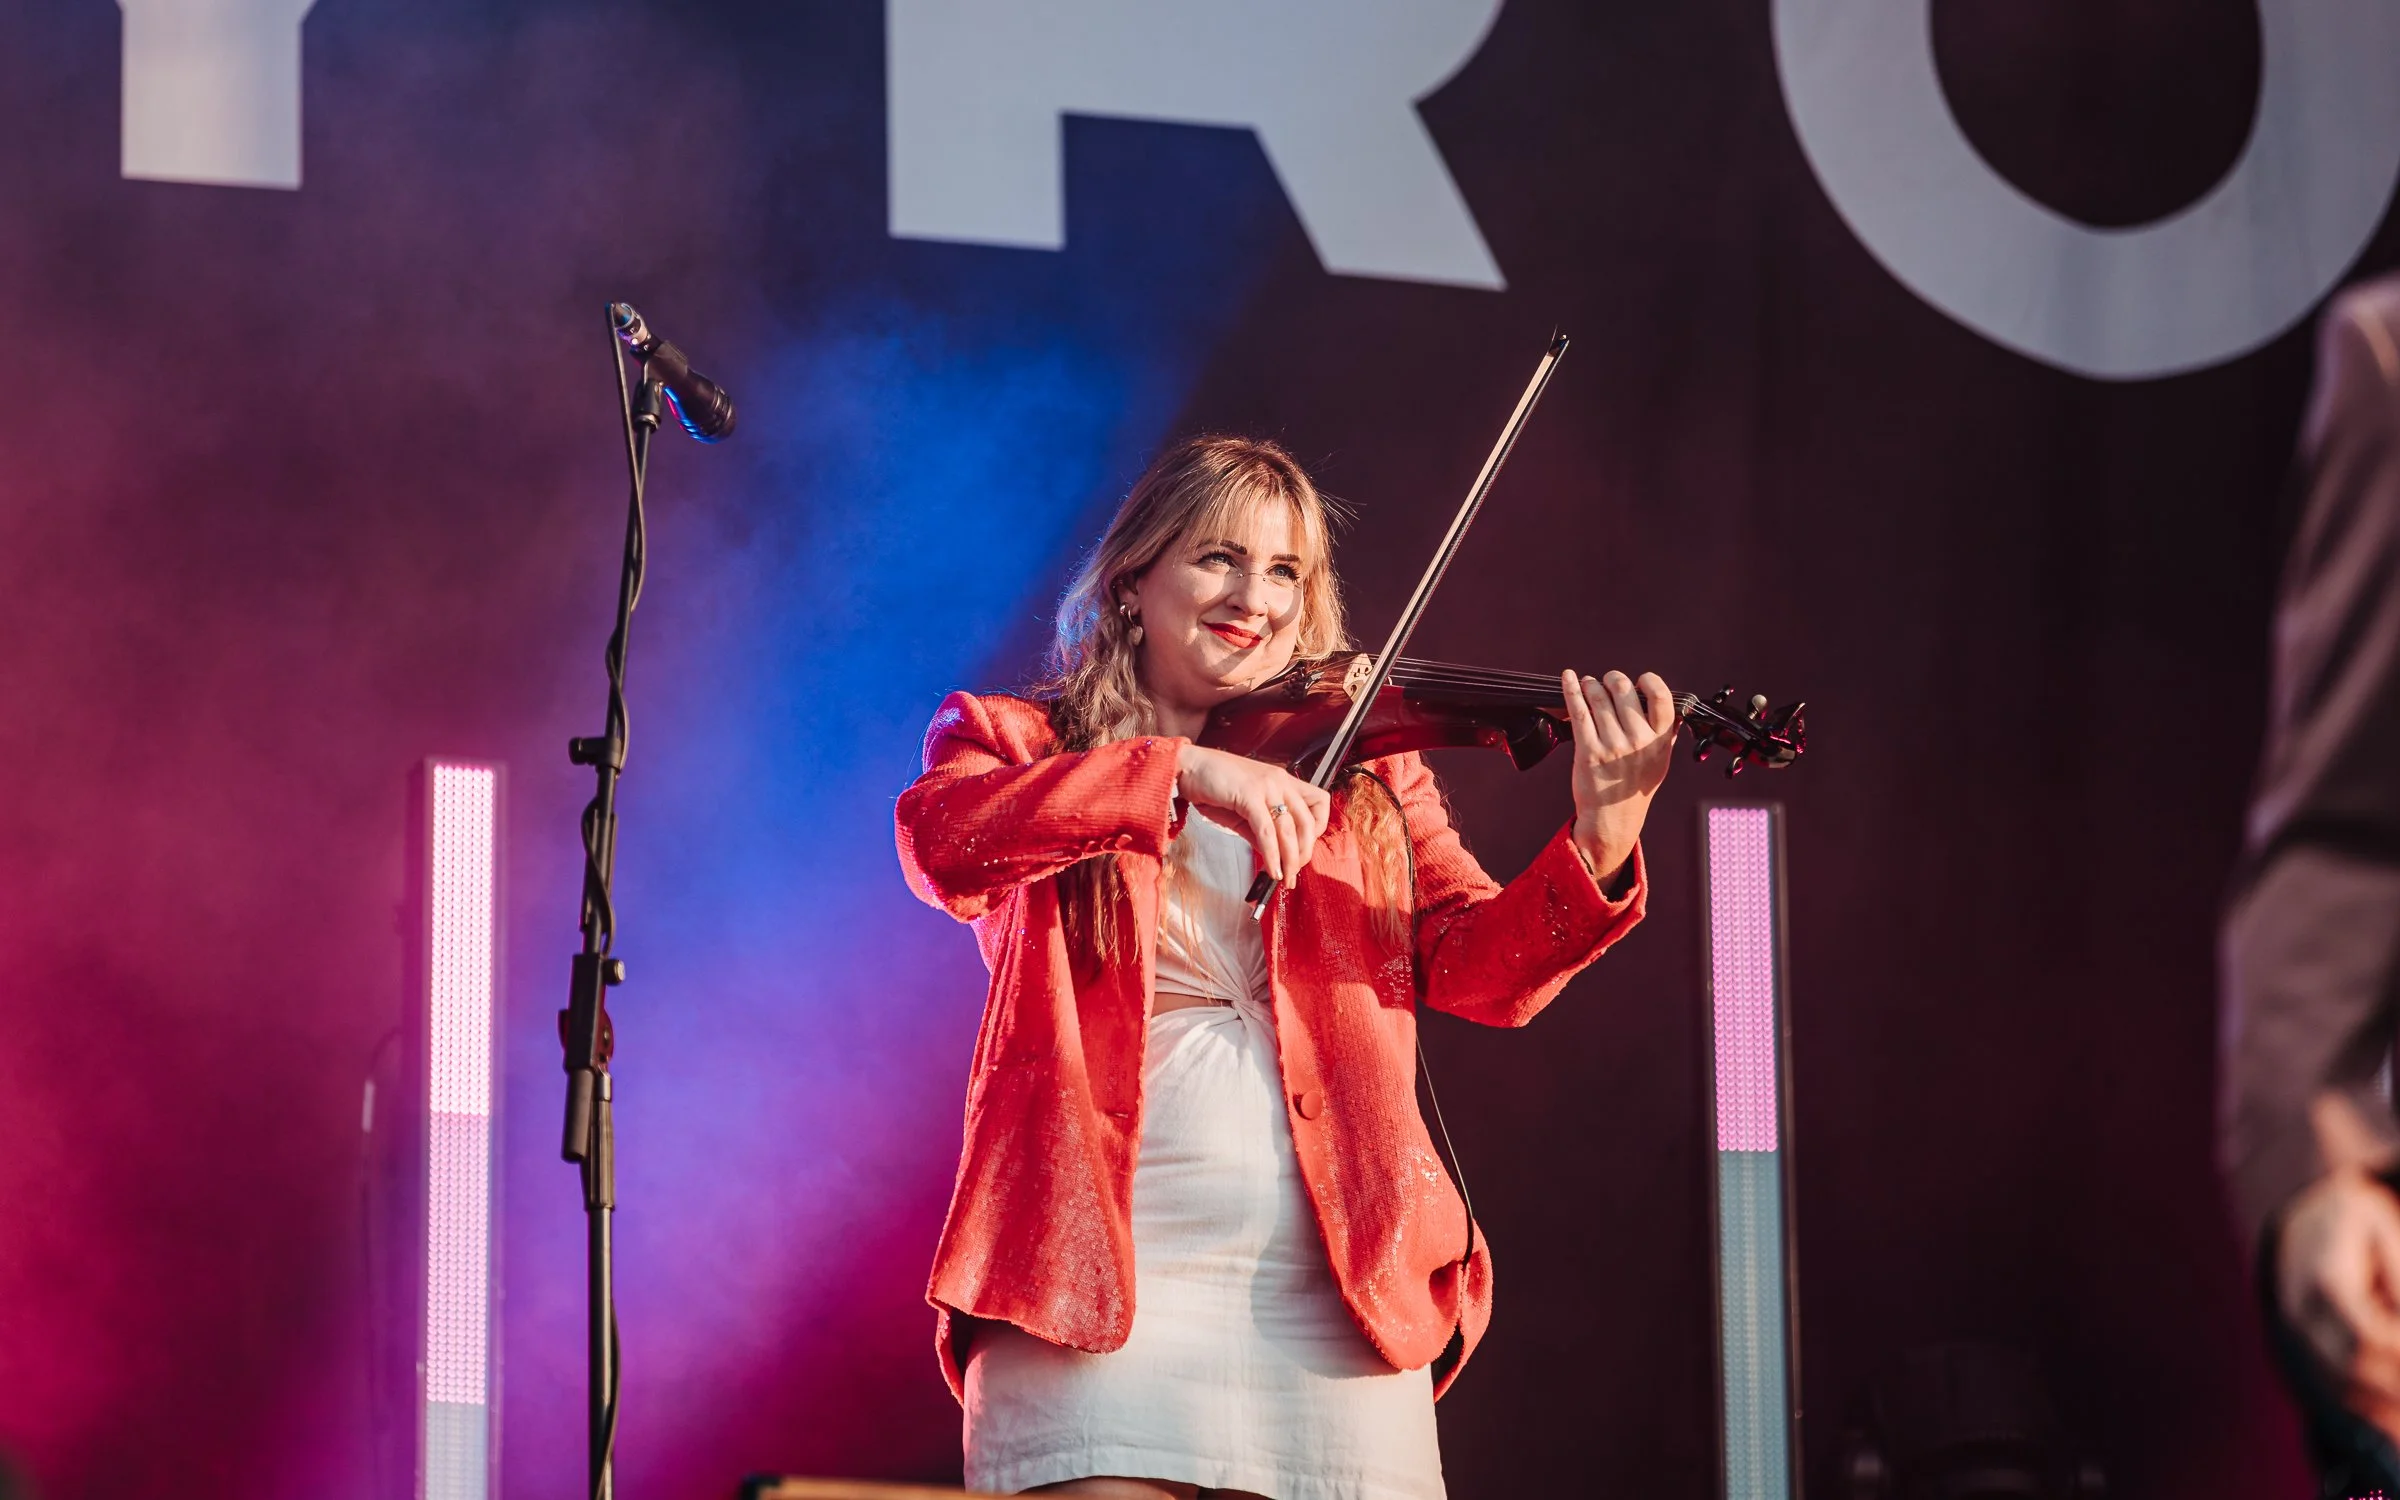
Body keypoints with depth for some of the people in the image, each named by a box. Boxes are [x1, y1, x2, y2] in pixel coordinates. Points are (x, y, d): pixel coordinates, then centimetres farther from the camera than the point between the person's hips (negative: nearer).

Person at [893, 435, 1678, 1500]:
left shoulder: (1367, 774, 17)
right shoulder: (1011, 738, 11)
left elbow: (1480, 964, 3)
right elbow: (942, 843, -12)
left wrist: (1599, 844, -16)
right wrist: (1178, 771, -22)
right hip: (1098, 1288, -2)